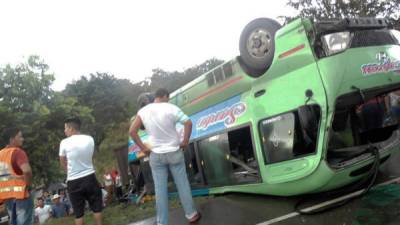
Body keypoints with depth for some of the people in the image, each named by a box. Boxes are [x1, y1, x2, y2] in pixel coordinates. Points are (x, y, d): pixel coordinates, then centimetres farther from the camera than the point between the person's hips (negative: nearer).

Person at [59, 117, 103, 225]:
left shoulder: (64, 143, -7)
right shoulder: (90, 139, 0)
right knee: (97, 208, 13)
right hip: (90, 177, 2)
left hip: (73, 181, -2)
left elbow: (63, 163, 6)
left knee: (78, 213, 8)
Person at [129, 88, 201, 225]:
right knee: (182, 185, 11)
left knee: (160, 190, 8)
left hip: (156, 155, 2)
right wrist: (185, 141, -8)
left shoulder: (143, 111, -2)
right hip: (174, 152, -2)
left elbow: (132, 131, -3)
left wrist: (142, 147, 3)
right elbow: (188, 123, -19)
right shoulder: (171, 108, -11)